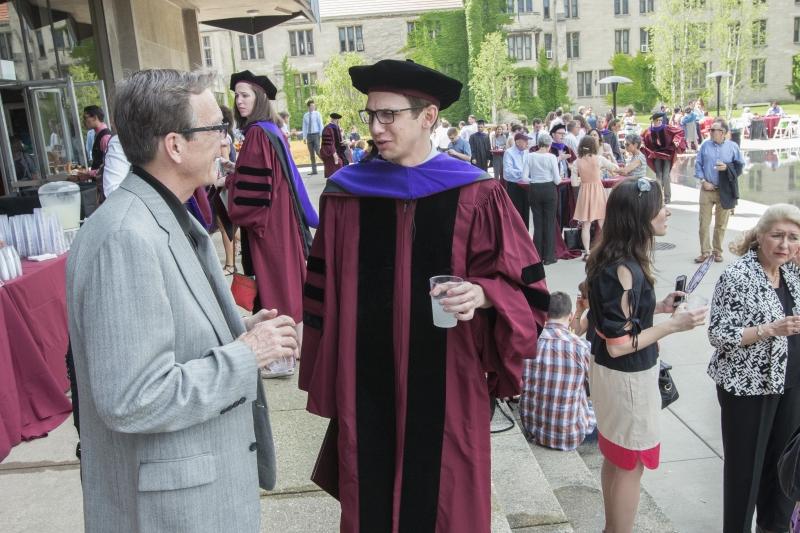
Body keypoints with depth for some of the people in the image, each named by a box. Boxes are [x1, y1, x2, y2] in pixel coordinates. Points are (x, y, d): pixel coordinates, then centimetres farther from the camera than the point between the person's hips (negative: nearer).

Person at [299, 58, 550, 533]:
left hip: (447, 384, -1)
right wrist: (326, 378, 6)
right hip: (367, 384, 2)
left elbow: (525, 284, -4)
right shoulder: (346, 195, 0)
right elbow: (324, 293, 5)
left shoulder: (475, 195, -8)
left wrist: (482, 294, -25)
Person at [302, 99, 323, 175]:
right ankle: (314, 170, 7)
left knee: (318, 152, -13)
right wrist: (304, 137, 3)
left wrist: (322, 135, -10)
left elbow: (321, 124, -2)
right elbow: (304, 127, 11)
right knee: (311, 154, 4)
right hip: (309, 135, 4)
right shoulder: (305, 115, 9)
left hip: (316, 134, -3)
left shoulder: (317, 114, 1)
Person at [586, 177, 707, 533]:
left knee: (615, 458, 24)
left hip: (611, 372, 10)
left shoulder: (612, 259, 1)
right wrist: (673, 325, -20)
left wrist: (659, 307, 6)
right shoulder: (625, 269, -27)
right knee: (630, 465, 9)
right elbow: (618, 345, -26)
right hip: (627, 378, -10)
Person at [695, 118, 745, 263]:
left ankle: (717, 251, 21)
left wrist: (727, 167, -15)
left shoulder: (733, 146, -2)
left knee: (721, 224, 8)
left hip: (725, 190, -1)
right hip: (707, 189, 1)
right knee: (704, 223, 1)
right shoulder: (705, 145, 0)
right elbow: (698, 164, 3)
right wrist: (703, 181, -8)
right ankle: (705, 251, 11)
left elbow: (740, 165, 4)